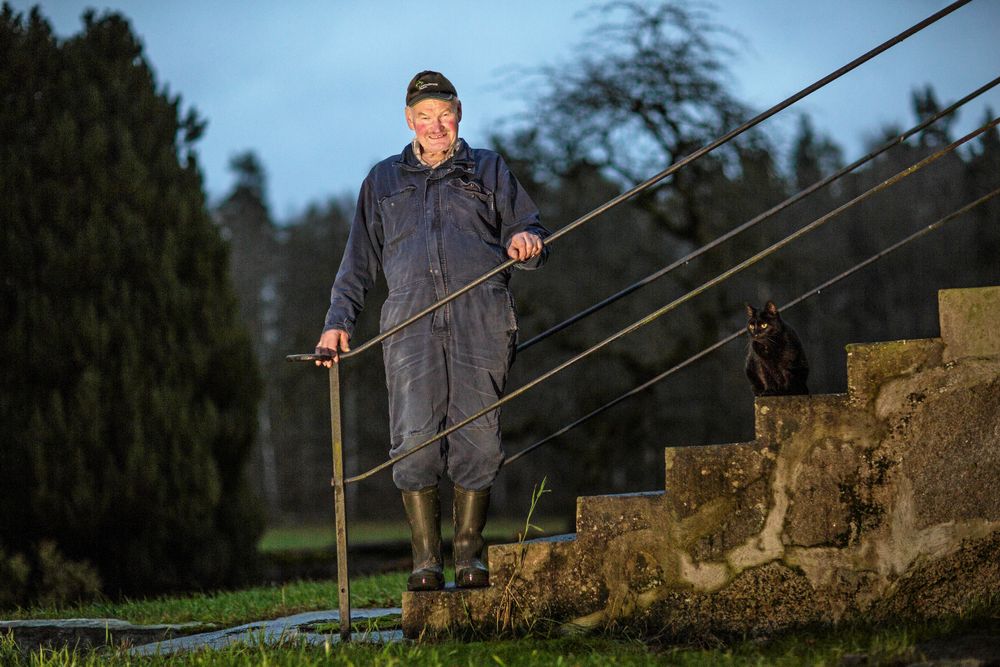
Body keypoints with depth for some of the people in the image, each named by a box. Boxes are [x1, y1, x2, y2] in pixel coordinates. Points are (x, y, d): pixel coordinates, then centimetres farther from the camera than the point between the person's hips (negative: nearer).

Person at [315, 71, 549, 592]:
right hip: (411, 315, 1)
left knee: (477, 434, -7)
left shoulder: (488, 169, 21)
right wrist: (338, 321, 14)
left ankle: (470, 552, 2)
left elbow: (528, 228, 16)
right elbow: (360, 260, 24)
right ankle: (425, 556, -7)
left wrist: (526, 242, -8)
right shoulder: (384, 179, 24)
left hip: (480, 313, 0)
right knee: (414, 436, -12)